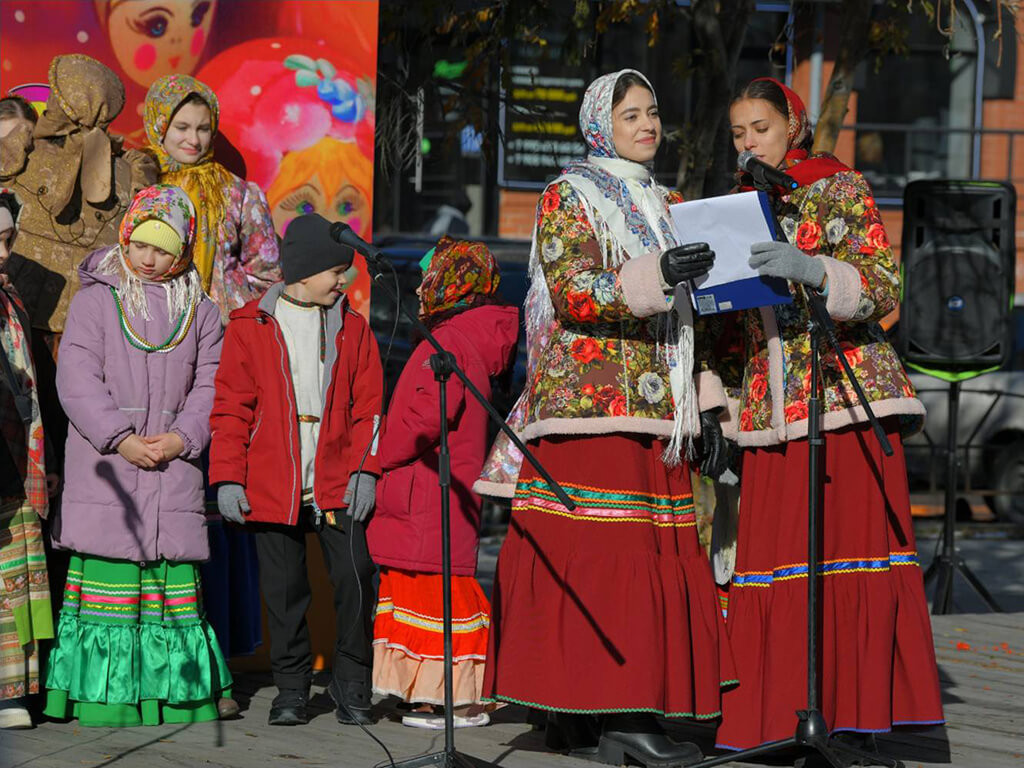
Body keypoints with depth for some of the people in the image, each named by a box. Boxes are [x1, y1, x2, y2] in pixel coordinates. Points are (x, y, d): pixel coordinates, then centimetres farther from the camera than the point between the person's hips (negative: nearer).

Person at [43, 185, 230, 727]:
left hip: (175, 469, 2)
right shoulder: (95, 299, 4)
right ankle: (104, 705, 0)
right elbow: (76, 378, -5)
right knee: (107, 577, -5)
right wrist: (119, 438, -15)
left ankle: (179, 703, 8)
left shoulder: (199, 312, 13)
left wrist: (183, 437, -11)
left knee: (175, 577, 1)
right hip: (104, 464, -2)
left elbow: (210, 387, 7)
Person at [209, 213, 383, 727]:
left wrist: (365, 469, -4)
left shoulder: (351, 328, 10)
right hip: (272, 487, -1)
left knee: (355, 579, -6)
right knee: (283, 590, 4)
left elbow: (368, 406, 8)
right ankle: (291, 689, 16)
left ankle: (352, 686, 8)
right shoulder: (251, 327, 4)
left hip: (338, 486, 1)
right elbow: (230, 409, 4)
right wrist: (227, 477, -3)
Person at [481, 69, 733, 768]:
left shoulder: (663, 204, 23)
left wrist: (704, 402, 15)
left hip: (655, 407, 7)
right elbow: (572, 293, -12)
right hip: (590, 398, -7)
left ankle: (632, 708, -1)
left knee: (653, 551, -1)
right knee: (594, 549, -12)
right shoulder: (569, 195, 2)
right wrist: (654, 276, -26)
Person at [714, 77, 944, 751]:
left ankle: (862, 702, -5)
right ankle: (786, 706, -1)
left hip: (845, 391, -5)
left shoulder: (839, 188, 1)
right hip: (772, 407, 5)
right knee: (774, 551, -3)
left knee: (852, 538, -8)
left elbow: (886, 288, -10)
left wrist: (811, 269, -26)